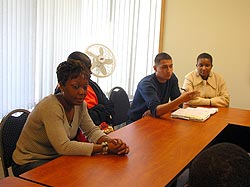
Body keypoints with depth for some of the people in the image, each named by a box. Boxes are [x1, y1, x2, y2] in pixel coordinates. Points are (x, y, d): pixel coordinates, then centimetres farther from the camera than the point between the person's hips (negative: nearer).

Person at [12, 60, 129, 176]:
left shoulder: (80, 104, -3)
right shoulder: (51, 107, -28)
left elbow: (91, 130, 3)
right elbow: (63, 146, -33)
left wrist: (109, 141, -20)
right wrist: (105, 148, -33)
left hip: (56, 157, 7)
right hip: (29, 163, -7)